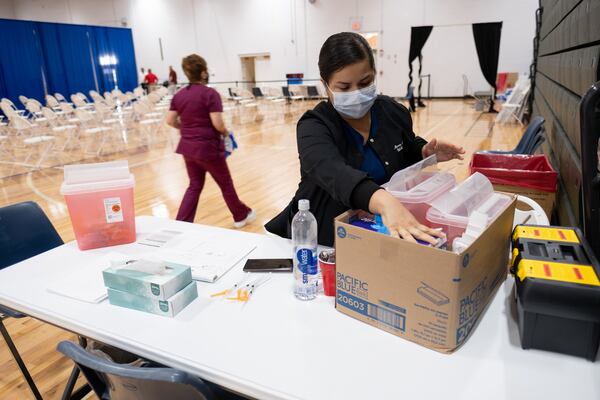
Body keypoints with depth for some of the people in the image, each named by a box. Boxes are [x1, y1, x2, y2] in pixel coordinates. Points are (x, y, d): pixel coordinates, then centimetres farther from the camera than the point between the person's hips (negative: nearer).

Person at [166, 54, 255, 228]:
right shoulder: (210, 93, -14)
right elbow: (217, 123, -20)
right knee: (225, 183, 12)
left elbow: (170, 121, 6)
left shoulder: (178, 95, 5)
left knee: (195, 186, 17)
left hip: (188, 147, 6)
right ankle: (241, 216, 30)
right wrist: (226, 132, 0)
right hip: (207, 147, -6)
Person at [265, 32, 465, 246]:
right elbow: (333, 172, -40)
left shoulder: (393, 112, -1)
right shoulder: (313, 126, -17)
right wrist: (384, 201, -58)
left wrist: (426, 153, -4)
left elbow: (409, 154, 20)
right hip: (323, 239, -4)